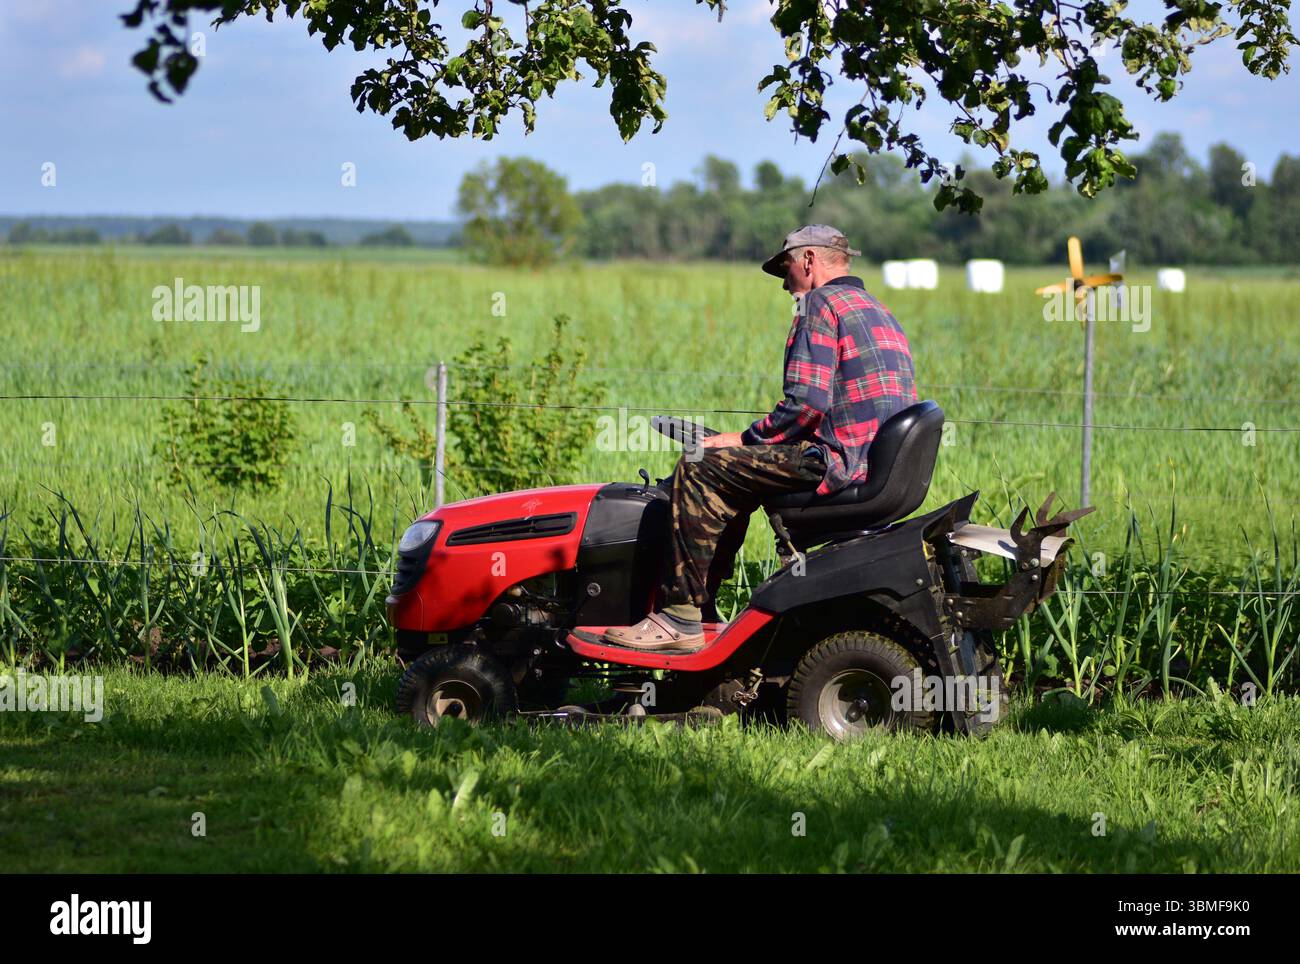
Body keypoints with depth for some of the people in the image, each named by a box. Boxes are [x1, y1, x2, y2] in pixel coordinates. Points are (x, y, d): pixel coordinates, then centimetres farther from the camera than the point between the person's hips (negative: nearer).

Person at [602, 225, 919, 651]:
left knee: (699, 469, -8)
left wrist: (744, 439, -5)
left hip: (841, 464, -10)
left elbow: (807, 403, -18)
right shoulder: (878, 312, 25)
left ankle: (682, 617, -9)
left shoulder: (822, 305, -7)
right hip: (883, 469, 10)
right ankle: (701, 608, 23)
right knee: (733, 473, 25)